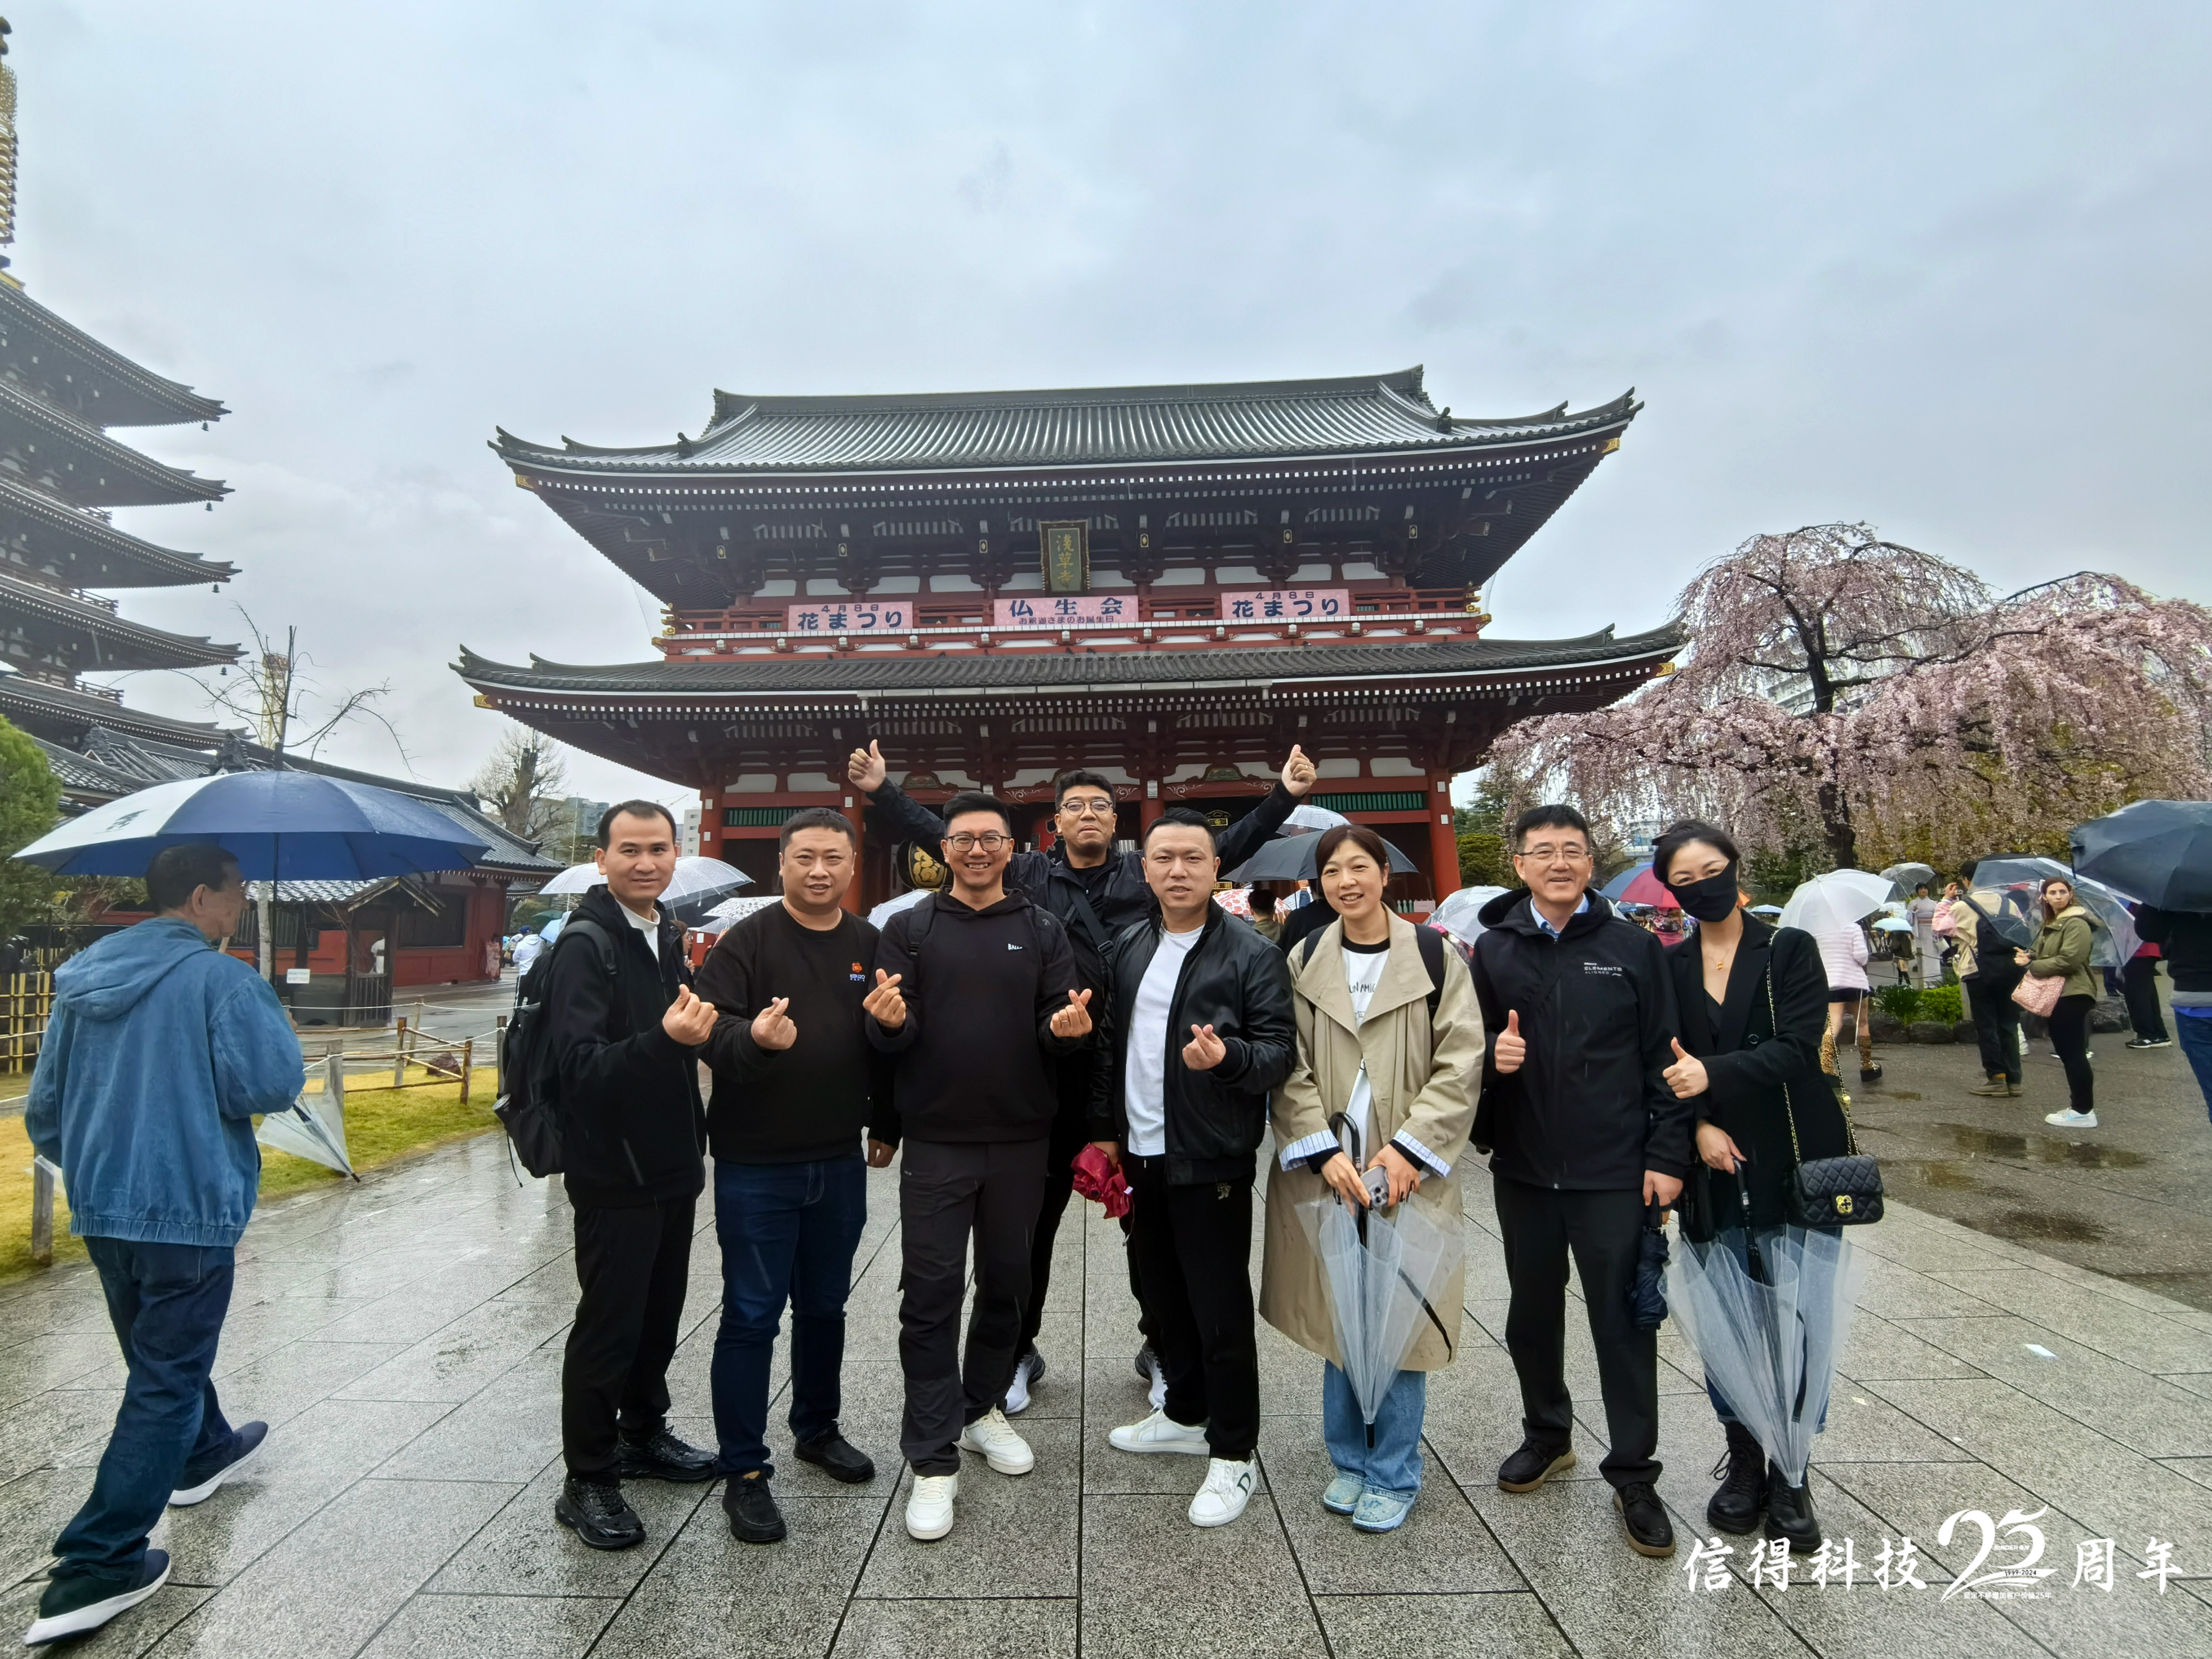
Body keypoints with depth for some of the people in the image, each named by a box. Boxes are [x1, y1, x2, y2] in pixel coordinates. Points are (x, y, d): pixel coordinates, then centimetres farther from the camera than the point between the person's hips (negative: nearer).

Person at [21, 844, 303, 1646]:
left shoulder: (81, 980, 6)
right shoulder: (222, 980, -18)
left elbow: (43, 1106, 13)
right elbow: (273, 1084, -23)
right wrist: (268, 1015, -5)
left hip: (100, 1209, 9)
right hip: (189, 1210, -8)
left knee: (160, 1347, 27)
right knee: (165, 1379, 2)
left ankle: (203, 1452, 48)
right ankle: (96, 1566, 5)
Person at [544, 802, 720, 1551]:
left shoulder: (667, 937, 8)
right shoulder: (586, 946, -16)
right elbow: (579, 1066, -26)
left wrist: (699, 1029, 0)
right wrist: (664, 1039, -40)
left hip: (671, 1166, 8)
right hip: (613, 1174, -7)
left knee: (661, 1311, 19)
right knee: (608, 1323, 4)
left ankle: (643, 1434, 38)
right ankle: (586, 1482, 21)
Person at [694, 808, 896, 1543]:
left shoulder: (870, 944, 5)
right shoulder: (747, 940, -9)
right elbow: (712, 1029, -18)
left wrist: (884, 1125, 17)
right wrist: (754, 1037, -39)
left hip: (840, 1161, 5)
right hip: (755, 1165, -4)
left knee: (825, 1307, 19)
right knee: (751, 1317, 4)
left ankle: (818, 1429, 39)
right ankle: (744, 1471, 20)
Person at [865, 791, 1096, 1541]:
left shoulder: (1042, 930, 4)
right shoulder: (909, 928, 2)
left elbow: (1061, 1017, -1)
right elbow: (891, 1035, -3)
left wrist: (1068, 1025, -24)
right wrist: (891, 1021, -26)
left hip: (1020, 1139, 2)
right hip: (936, 1140, -1)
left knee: (1006, 1281, 15)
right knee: (931, 1294, 2)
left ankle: (982, 1408, 38)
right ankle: (934, 1460, 15)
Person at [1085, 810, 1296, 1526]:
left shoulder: (1252, 953, -10)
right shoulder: (1128, 947, 8)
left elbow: (1282, 1048, -13)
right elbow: (1109, 1044, 13)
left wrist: (1228, 1057, -33)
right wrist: (1106, 1131, 12)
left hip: (1210, 1160, -6)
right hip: (1139, 1153, 6)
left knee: (1221, 1309, 3)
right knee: (1163, 1296, 20)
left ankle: (1234, 1454, 21)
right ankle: (1186, 1414, 40)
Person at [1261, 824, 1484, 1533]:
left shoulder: (1434, 959, -3)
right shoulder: (1303, 963, 3)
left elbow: (1460, 1066, -5)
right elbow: (1289, 1069, 0)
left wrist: (1408, 1148, -13)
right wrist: (1324, 1152, -11)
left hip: (1408, 1171, -2)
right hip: (1324, 1171, 2)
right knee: (1337, 1319, 13)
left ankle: (1394, 1474, 26)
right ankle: (1348, 1461, 33)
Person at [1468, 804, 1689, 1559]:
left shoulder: (1634, 947, -3)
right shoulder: (1494, 950, 2)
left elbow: (1664, 1057, -3)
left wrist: (1667, 1155, -7)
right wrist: (1491, 1053, -15)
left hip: (1615, 1173, -2)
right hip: (1523, 1169, 3)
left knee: (1623, 1321, 6)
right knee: (1533, 1313, 18)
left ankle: (1634, 1476, 24)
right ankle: (1547, 1435, 40)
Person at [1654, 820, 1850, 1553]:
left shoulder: (1789, 949, -1)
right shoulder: (1669, 967, 5)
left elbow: (1796, 1047, -11)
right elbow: (1665, 1065, 3)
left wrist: (1713, 1075, -23)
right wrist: (1699, 1125, -12)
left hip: (1792, 1164, -2)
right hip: (1714, 1171, 2)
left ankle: (1789, 1478, 20)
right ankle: (1743, 1463, 27)